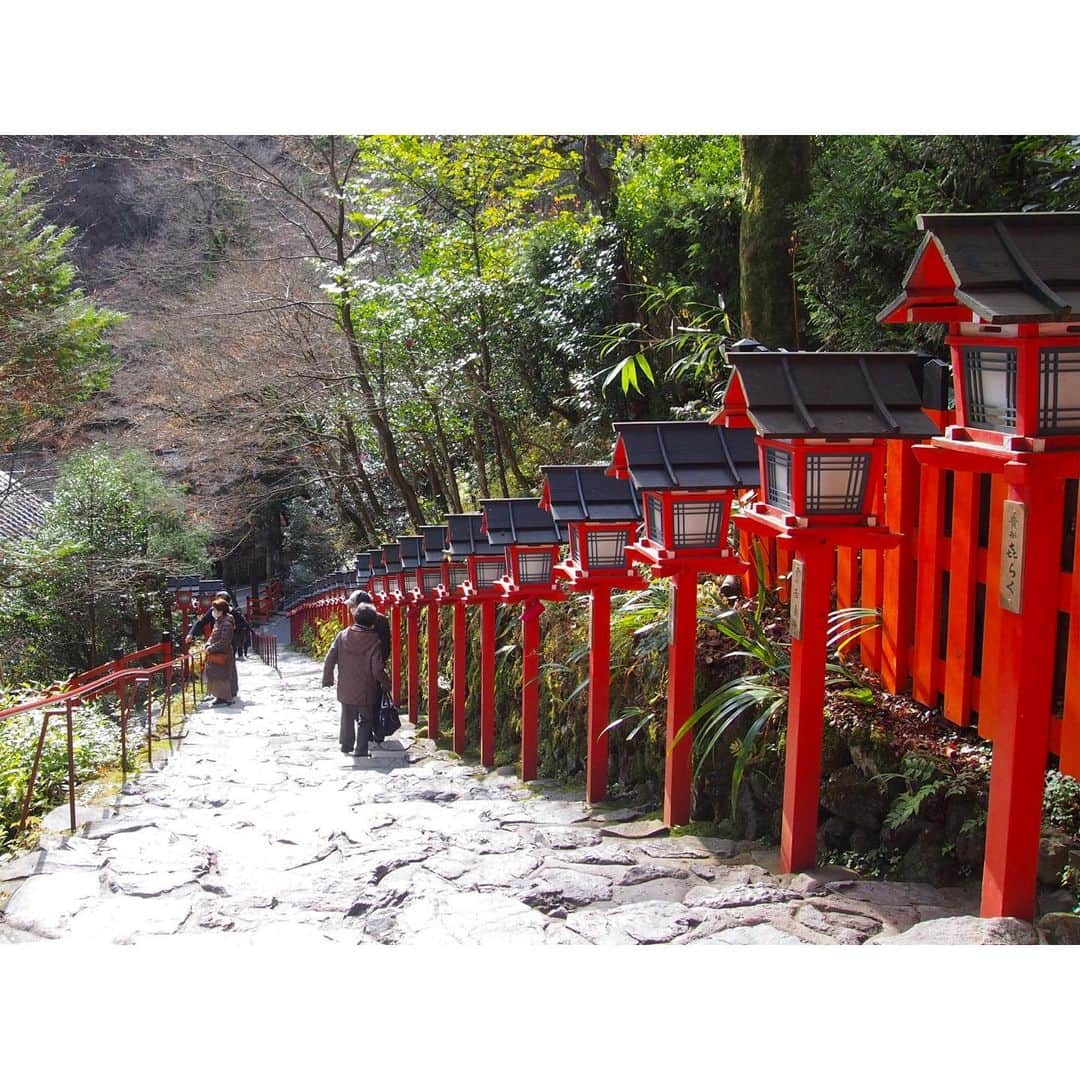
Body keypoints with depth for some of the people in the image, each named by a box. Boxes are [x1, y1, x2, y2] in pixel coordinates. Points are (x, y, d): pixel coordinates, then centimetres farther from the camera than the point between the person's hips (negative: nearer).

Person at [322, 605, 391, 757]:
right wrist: (386, 683, 1)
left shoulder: (343, 636, -6)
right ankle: (361, 750, 11)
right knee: (365, 721, 12)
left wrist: (327, 678, 12)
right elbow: (377, 670, -17)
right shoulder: (374, 641, -16)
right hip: (366, 691, -4)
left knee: (347, 718, 22)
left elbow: (329, 659, -3)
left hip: (346, 689, 4)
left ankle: (346, 745, 35)